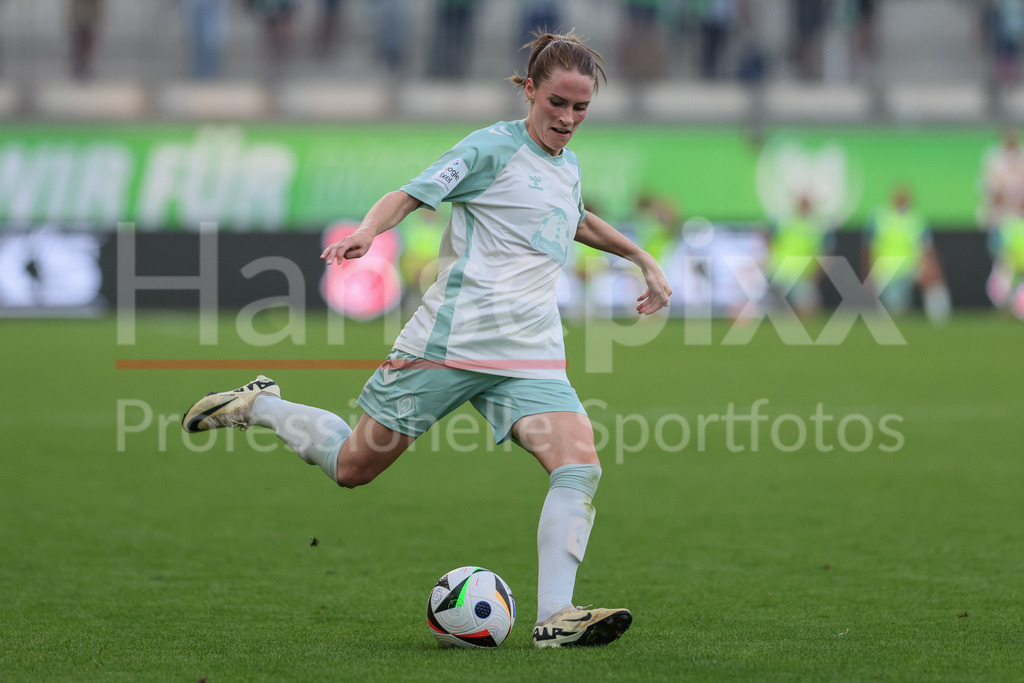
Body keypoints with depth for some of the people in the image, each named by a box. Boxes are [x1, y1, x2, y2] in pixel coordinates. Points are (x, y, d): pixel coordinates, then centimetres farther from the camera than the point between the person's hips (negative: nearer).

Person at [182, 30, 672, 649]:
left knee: (580, 468, -19)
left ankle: (555, 619, -22)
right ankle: (259, 406, 29)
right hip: (452, 337, -6)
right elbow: (409, 196, -9)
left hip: (530, 355, 6)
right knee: (354, 467, 2)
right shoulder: (493, 147, -4)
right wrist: (368, 231, -29)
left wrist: (644, 259, 42)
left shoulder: (568, 167, 17)